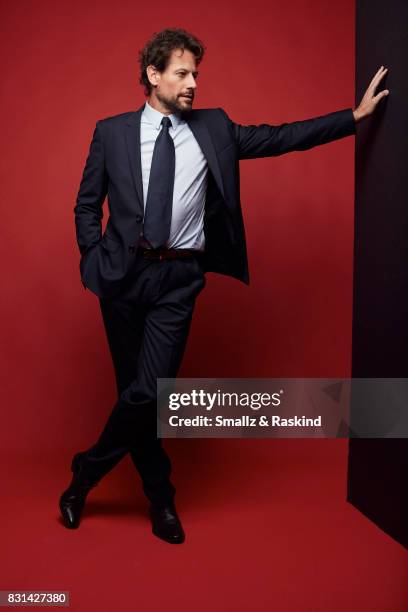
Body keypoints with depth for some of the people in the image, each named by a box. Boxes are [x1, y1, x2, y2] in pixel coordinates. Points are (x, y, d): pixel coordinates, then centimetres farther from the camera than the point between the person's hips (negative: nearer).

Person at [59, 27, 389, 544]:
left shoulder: (214, 129, 8)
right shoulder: (111, 132, 6)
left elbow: (280, 137, 10)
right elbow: (87, 204, 10)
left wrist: (355, 115, 8)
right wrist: (95, 260, 0)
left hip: (178, 279, 0)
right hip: (123, 275, 1)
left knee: (149, 390, -10)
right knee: (134, 390, 8)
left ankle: (86, 474, 16)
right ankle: (160, 496, 27)